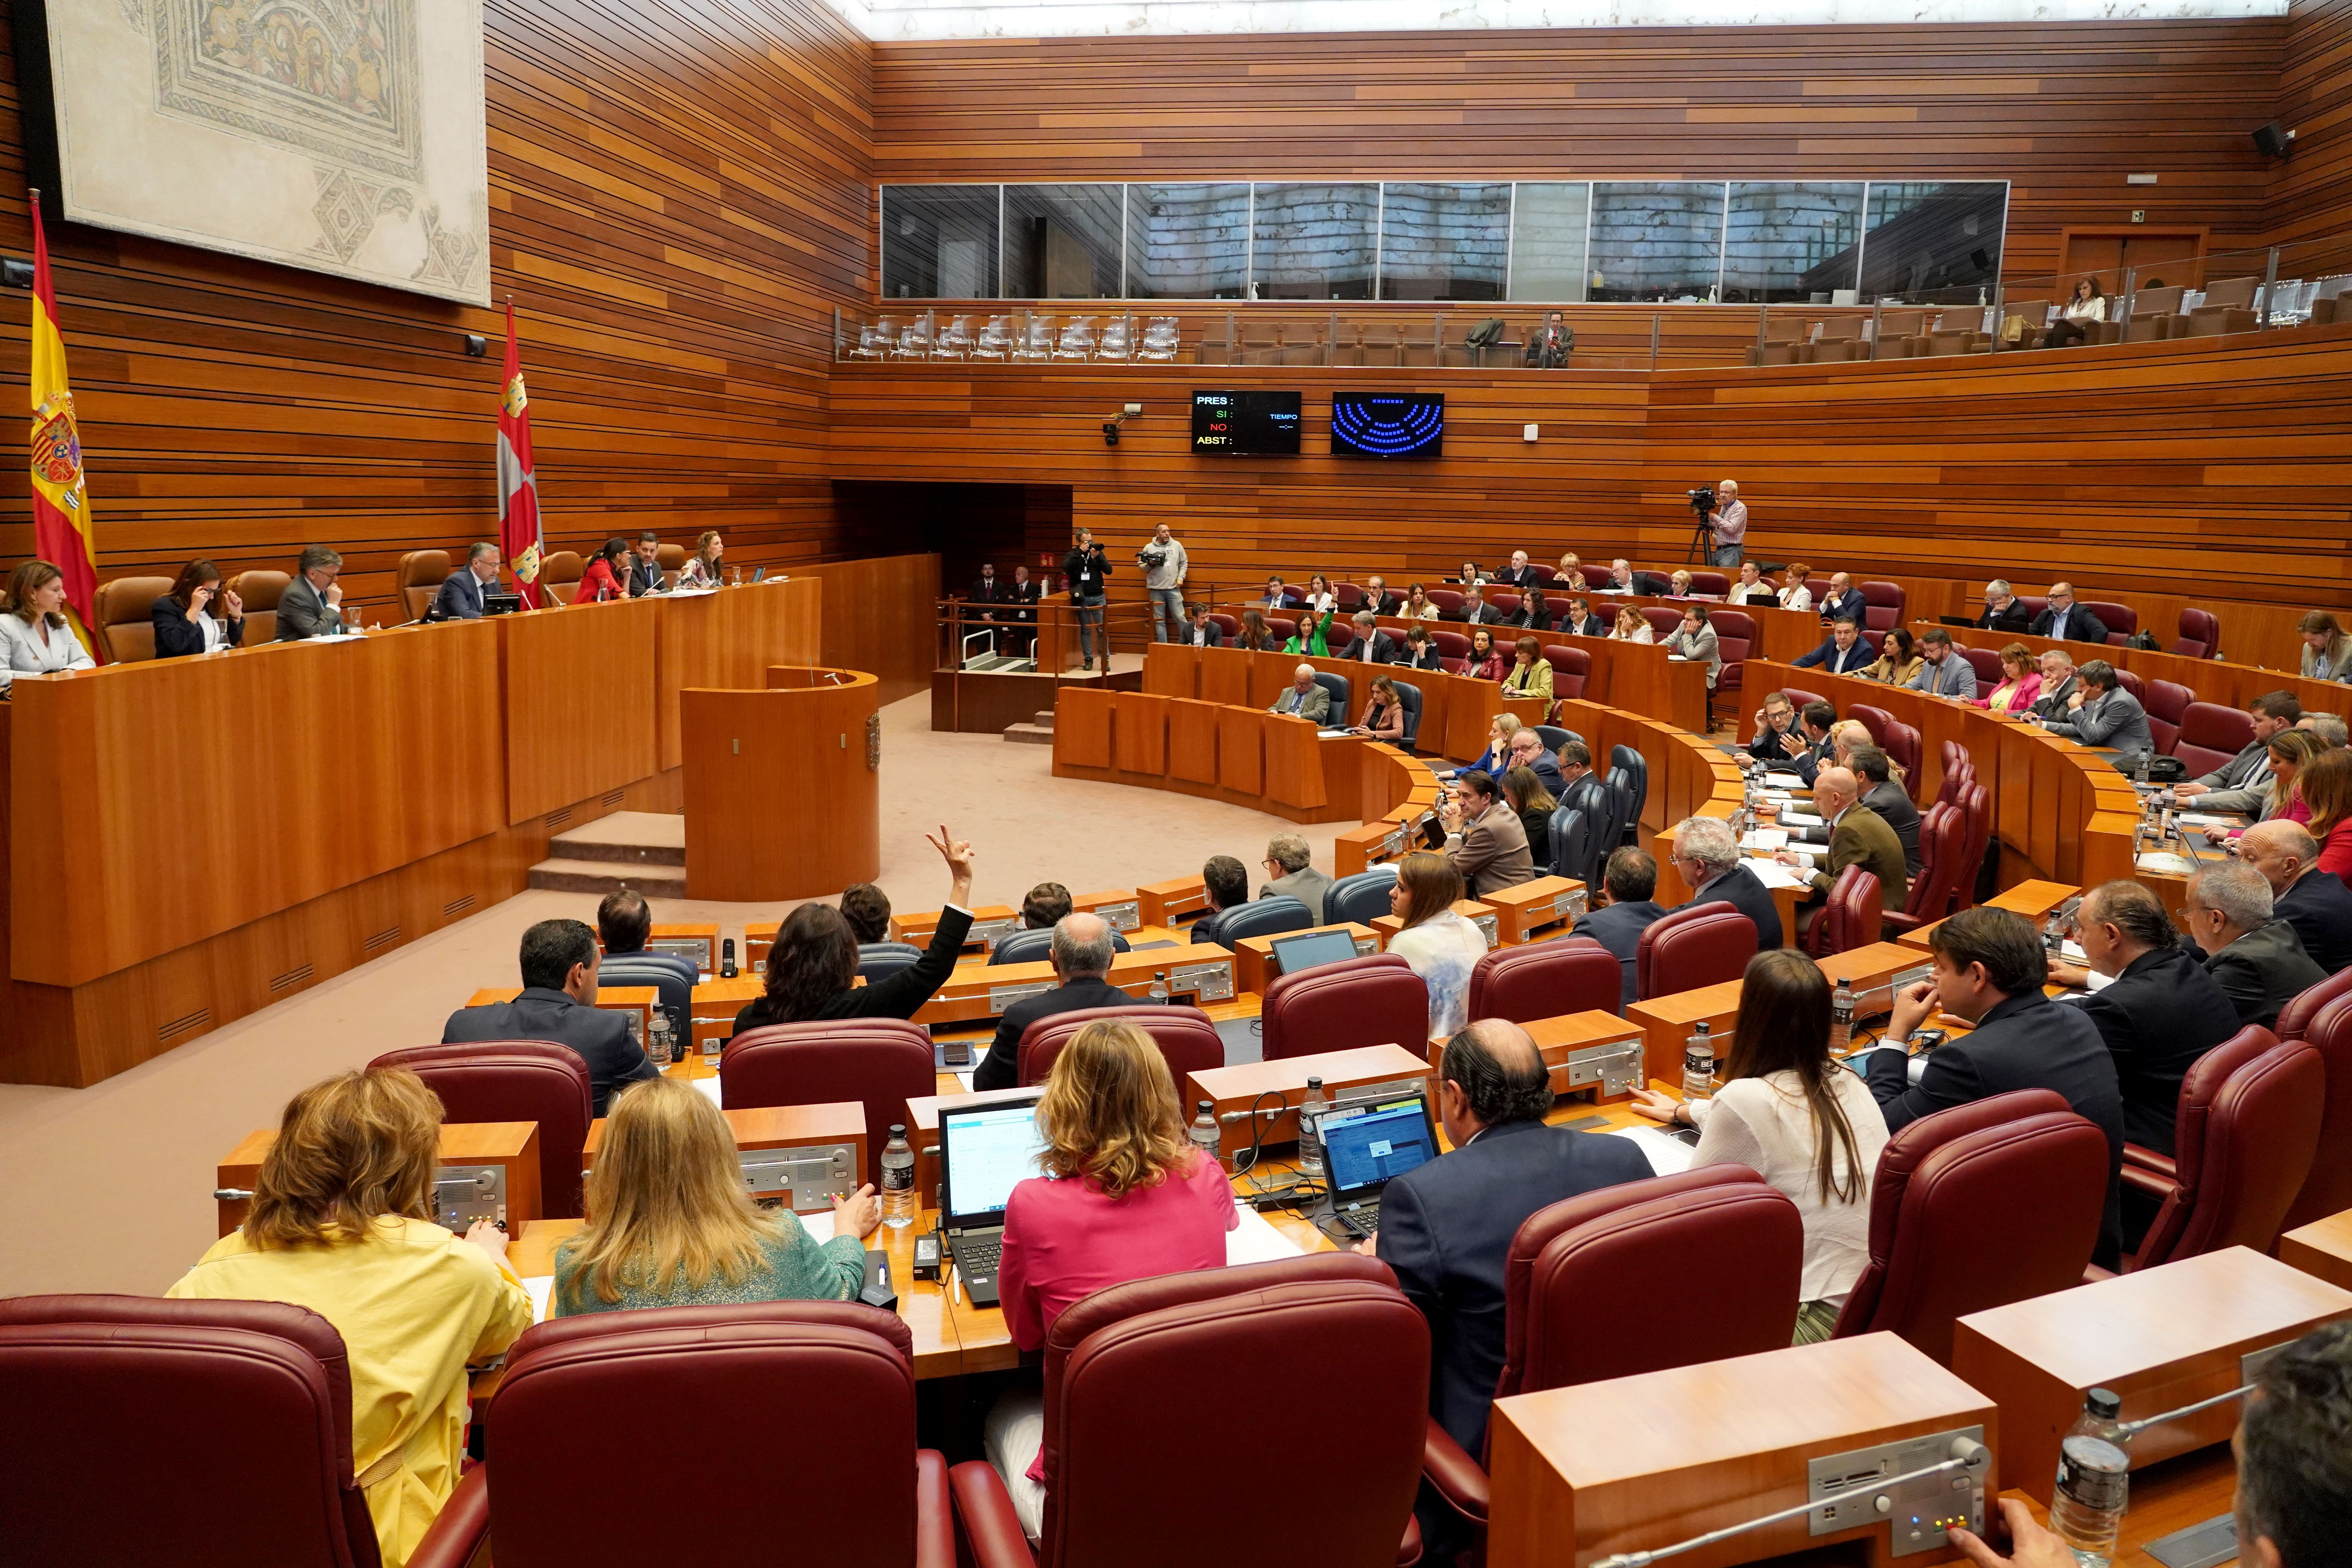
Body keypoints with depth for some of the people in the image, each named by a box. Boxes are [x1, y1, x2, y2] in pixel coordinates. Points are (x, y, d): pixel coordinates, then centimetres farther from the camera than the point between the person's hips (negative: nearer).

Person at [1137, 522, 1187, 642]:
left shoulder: (1177, 545, 6)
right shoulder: (1149, 548, 3)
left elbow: (1184, 563, 11)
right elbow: (1141, 566, 6)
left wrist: (1181, 578, 0)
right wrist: (1149, 565, -14)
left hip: (1174, 589, 0)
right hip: (1156, 590, 0)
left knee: (1180, 617, -1)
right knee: (1159, 620, 5)